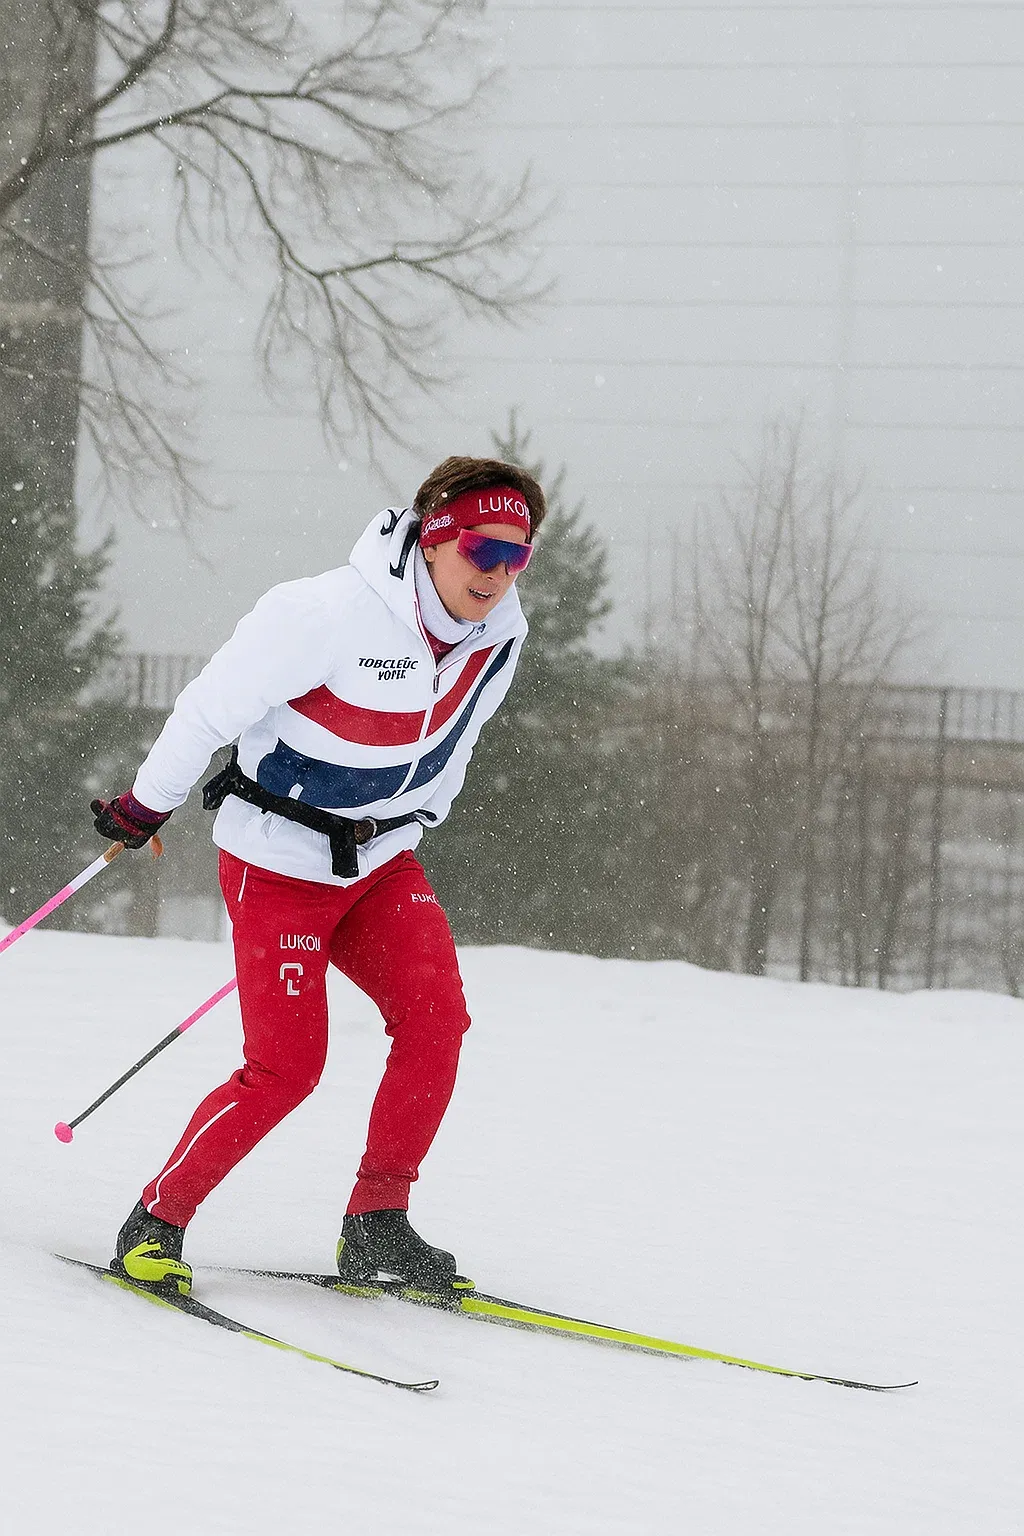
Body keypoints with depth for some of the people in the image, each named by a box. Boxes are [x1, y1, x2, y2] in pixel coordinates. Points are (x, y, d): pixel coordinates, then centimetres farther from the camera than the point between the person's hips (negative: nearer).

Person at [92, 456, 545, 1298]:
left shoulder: (501, 630, -5)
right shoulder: (329, 614, -27)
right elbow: (213, 704, -15)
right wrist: (147, 804, -4)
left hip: (382, 861, 6)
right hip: (280, 857, -6)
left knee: (436, 1017, -15)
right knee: (285, 1065, -12)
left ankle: (377, 1225, -4)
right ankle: (156, 1222, 4)